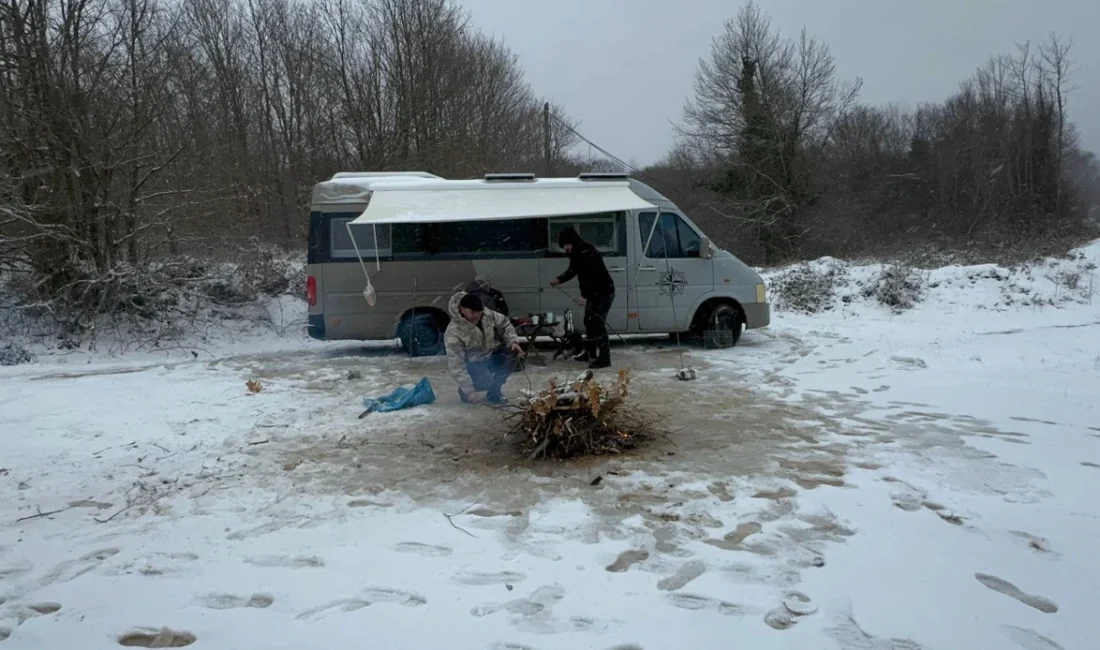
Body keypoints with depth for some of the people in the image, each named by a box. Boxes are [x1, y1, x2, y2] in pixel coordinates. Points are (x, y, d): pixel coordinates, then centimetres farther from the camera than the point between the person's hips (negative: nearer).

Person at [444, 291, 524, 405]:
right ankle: (465, 391, 7)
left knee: (512, 353, -18)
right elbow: (456, 364, -30)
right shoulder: (453, 331, -30)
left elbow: (504, 324, 3)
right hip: (473, 363, -5)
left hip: (491, 356, 6)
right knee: (484, 382, -32)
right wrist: (469, 391, -33)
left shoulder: (488, 314, -17)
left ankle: (493, 392, 0)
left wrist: (513, 341, -18)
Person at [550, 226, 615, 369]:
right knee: (589, 322, 17)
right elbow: (572, 270, 18)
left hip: (603, 293, -10)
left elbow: (595, 277, -31)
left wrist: (585, 296, -34)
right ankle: (590, 353, 30)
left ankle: (604, 358, -8)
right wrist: (559, 279, 2)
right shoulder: (576, 253, 5)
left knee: (598, 324, -12)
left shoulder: (589, 253, -26)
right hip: (593, 293, 10)